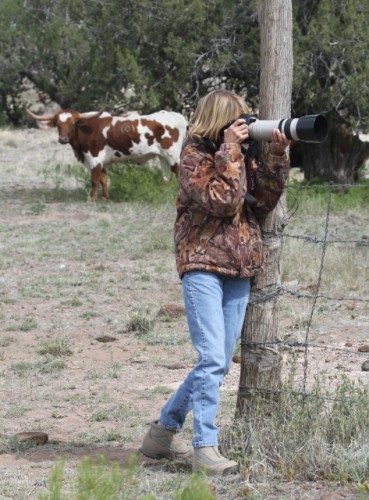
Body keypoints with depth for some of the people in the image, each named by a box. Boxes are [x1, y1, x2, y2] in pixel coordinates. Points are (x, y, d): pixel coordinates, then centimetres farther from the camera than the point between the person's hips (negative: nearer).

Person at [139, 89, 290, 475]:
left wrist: (276, 156, -3)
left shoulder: (243, 152, 13)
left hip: (239, 269, 7)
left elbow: (263, 201, 7)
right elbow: (219, 200, -18)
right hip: (203, 264, -7)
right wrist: (229, 149, -16)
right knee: (212, 359, -16)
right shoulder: (195, 154, -6)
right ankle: (205, 448, -13)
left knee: (218, 363, 10)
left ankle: (163, 432, 23)